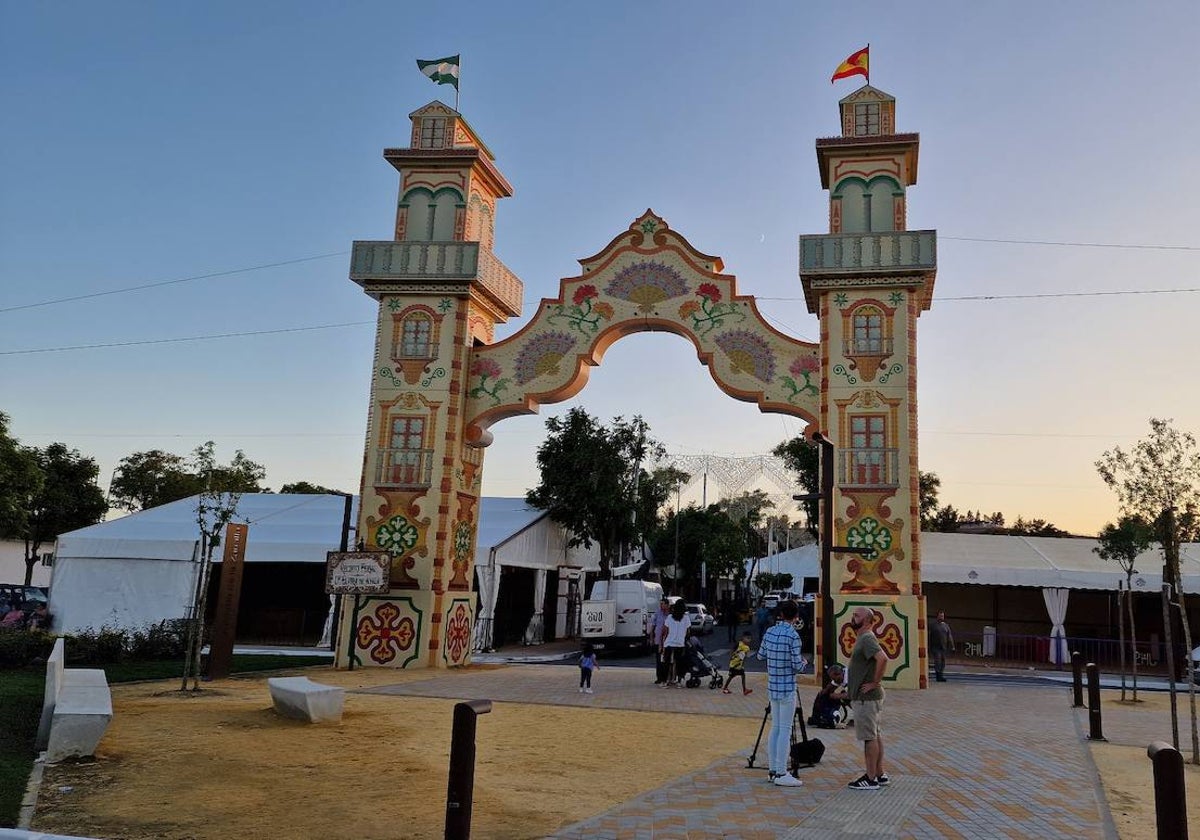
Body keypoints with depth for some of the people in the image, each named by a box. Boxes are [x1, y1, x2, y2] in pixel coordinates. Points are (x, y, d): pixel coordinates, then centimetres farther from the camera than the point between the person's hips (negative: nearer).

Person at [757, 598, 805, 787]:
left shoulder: (769, 632, 4)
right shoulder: (793, 635, -15)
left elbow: (760, 655, 15)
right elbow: (797, 665, -15)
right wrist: (803, 663, 7)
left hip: (773, 687, 6)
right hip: (787, 688, -6)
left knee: (775, 728, 13)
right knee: (785, 730, -2)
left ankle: (773, 770, 18)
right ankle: (781, 774, -1)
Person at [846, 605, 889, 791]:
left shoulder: (867, 639, -18)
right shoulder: (862, 638, 14)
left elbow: (883, 658, -34)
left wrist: (875, 682, -25)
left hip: (866, 698, -10)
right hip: (864, 697, 10)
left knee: (870, 737, -4)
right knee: (875, 735, 14)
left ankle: (871, 779, 1)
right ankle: (879, 774, 22)